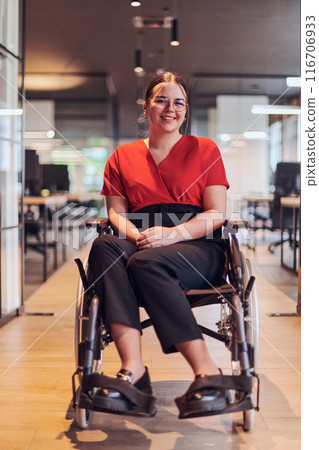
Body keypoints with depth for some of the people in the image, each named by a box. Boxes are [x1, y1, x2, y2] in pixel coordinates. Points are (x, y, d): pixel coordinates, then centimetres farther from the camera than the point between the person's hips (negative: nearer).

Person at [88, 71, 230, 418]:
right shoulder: (122, 156, 22)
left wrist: (172, 234, -14)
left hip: (197, 247, -2)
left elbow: (216, 214, 4)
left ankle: (206, 370, -35)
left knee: (146, 262, -36)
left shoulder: (204, 149, 14)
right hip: (140, 244, 3)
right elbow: (116, 211, 12)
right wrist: (136, 235, -12)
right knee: (104, 246, -32)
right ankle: (132, 367, -43)